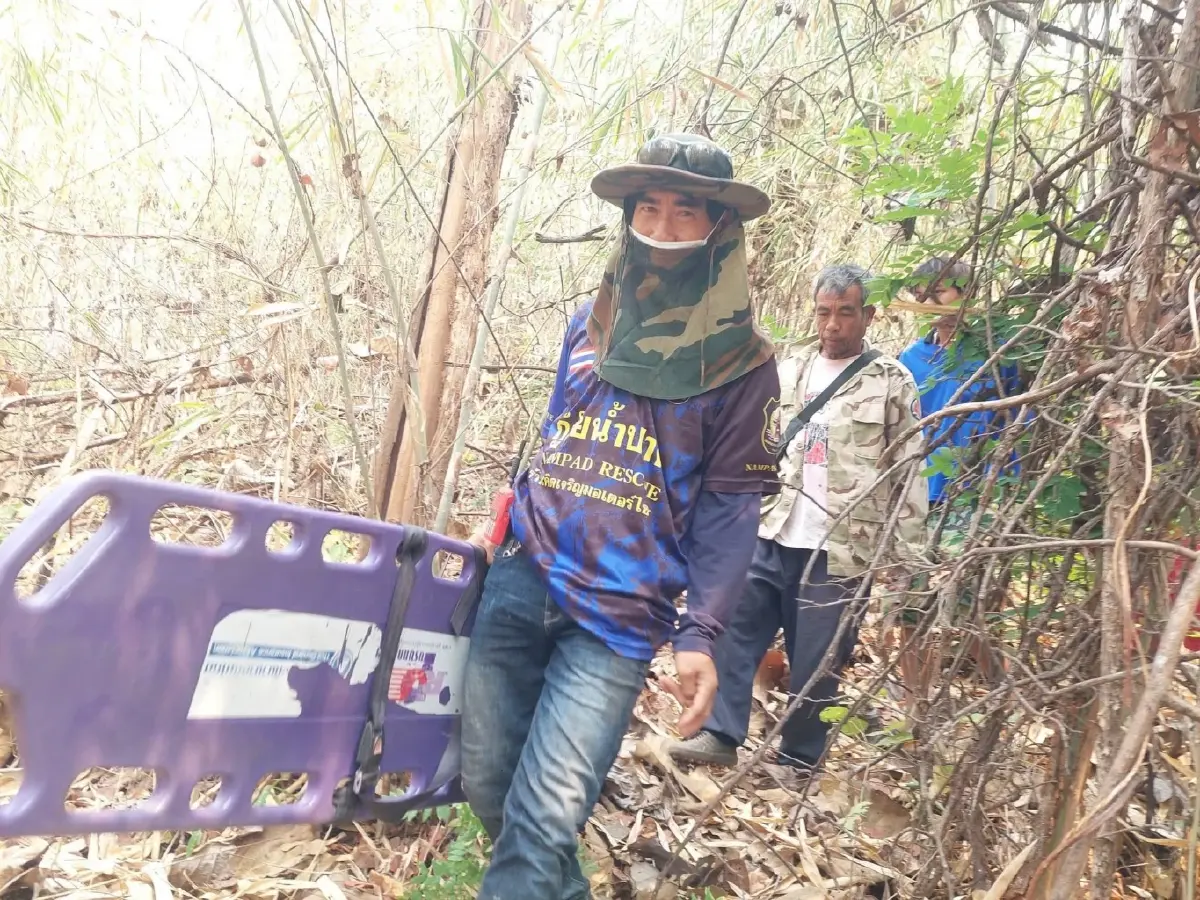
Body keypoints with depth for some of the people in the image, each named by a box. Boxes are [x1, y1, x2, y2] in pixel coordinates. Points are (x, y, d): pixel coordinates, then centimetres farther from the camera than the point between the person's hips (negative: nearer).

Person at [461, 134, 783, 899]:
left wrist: (701, 633, -12)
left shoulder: (741, 358, -2)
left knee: (544, 820, -11)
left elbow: (730, 503, -4)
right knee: (487, 783, 12)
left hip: (619, 614, -4)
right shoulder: (589, 323, 12)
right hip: (519, 580, 5)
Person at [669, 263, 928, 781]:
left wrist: (904, 557, -5)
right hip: (770, 535, 4)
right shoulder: (791, 371, 11)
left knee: (816, 659, 6)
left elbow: (909, 475, -2)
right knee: (734, 630, 1)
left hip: (839, 549, -4)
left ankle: (799, 757, 23)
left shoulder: (891, 384, -1)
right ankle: (720, 734, 14)